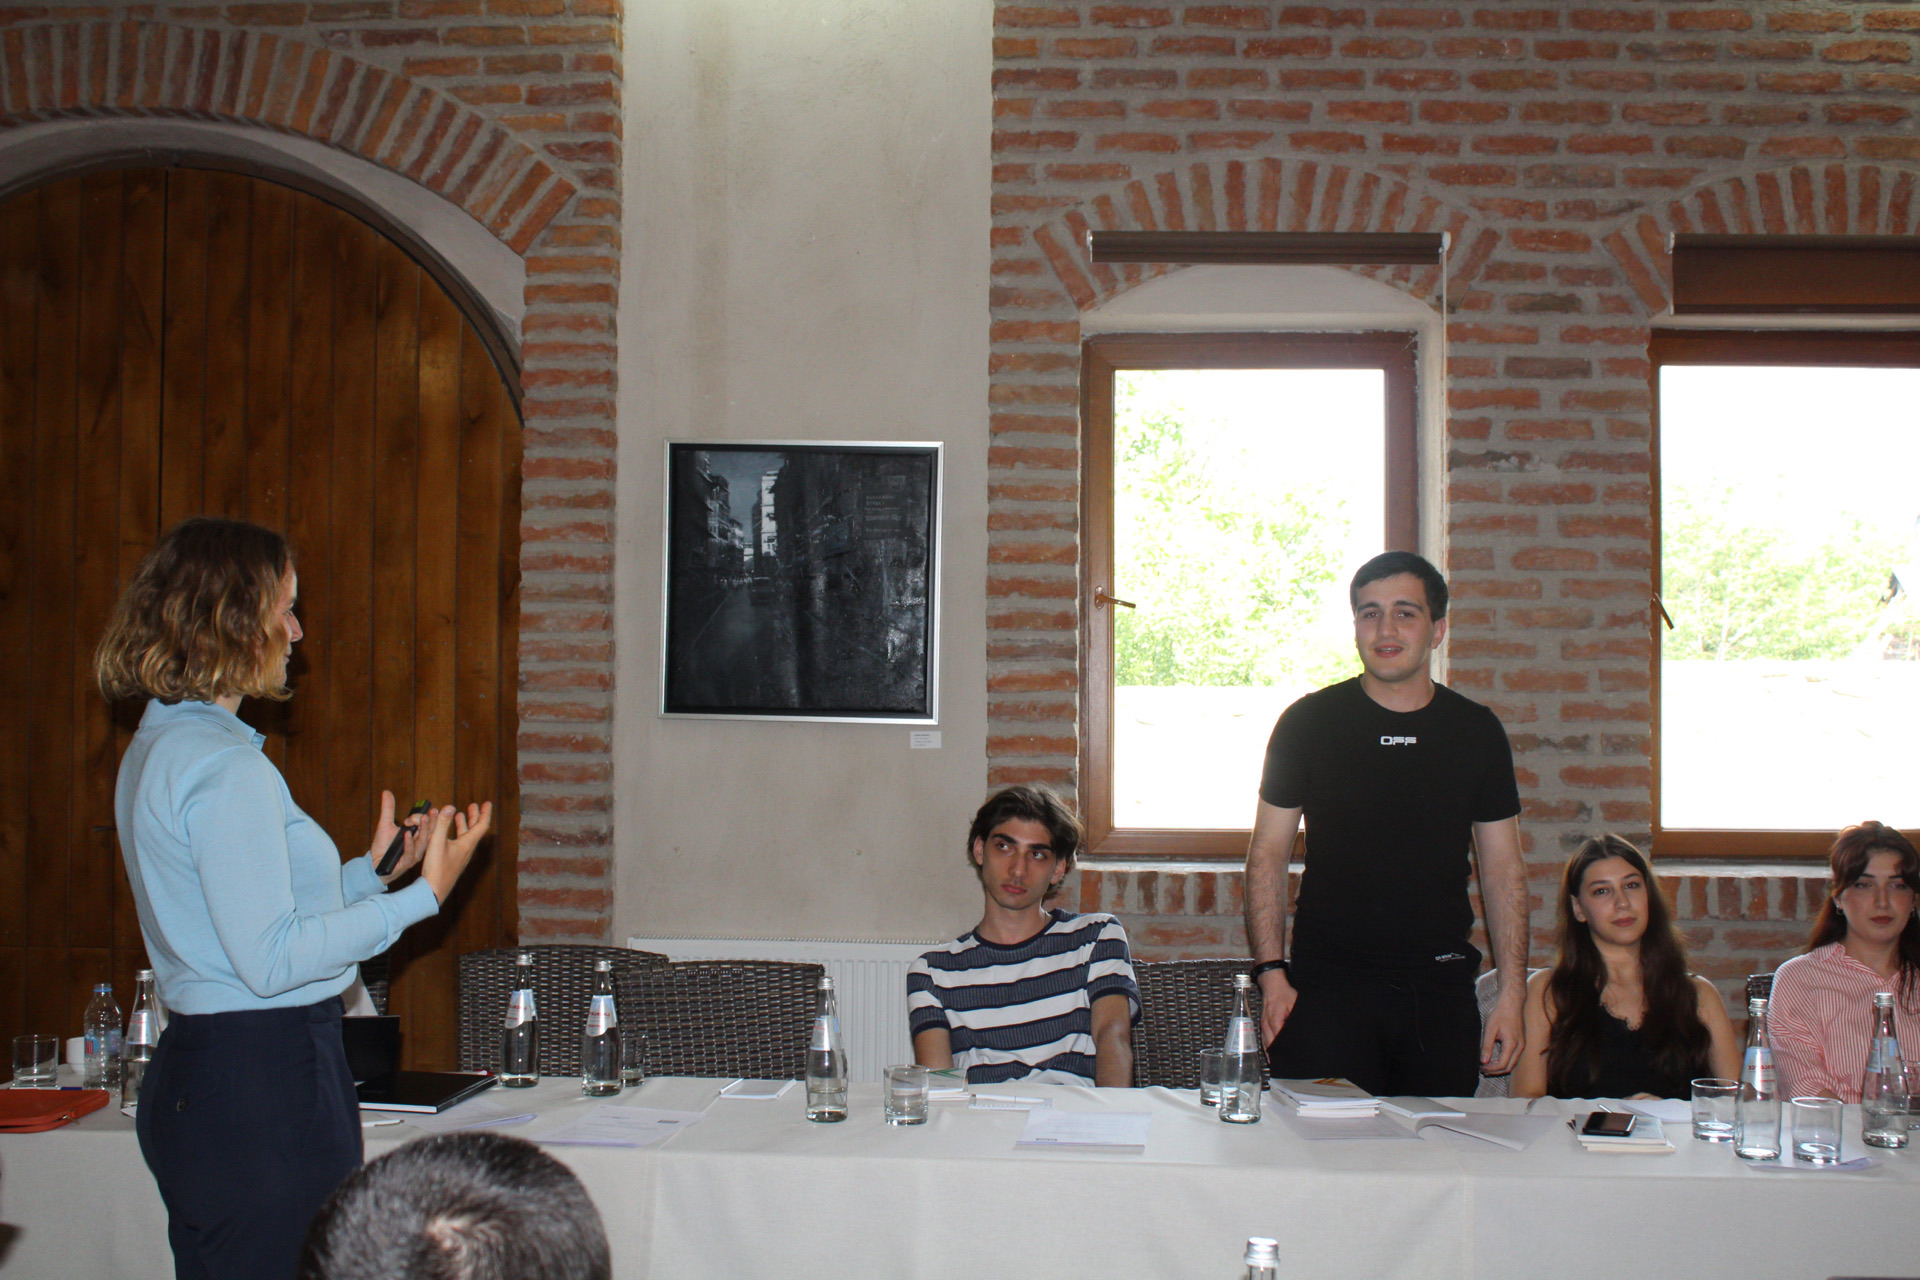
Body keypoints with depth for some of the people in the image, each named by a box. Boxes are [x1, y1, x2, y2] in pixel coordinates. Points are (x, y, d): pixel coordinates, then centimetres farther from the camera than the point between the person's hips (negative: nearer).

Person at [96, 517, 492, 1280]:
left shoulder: (159, 748, 15)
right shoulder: (226, 768, -17)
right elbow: (271, 959, -20)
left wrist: (371, 870, 21)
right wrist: (423, 895, -16)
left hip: (194, 1073, 10)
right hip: (264, 1087, -10)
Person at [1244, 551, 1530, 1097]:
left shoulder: (1477, 731, 7)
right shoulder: (1308, 722, 1)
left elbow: (1503, 871, 10)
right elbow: (1267, 856, 2)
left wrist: (1512, 992, 2)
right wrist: (1271, 973, -8)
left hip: (1440, 990, 2)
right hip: (1328, 985, -2)